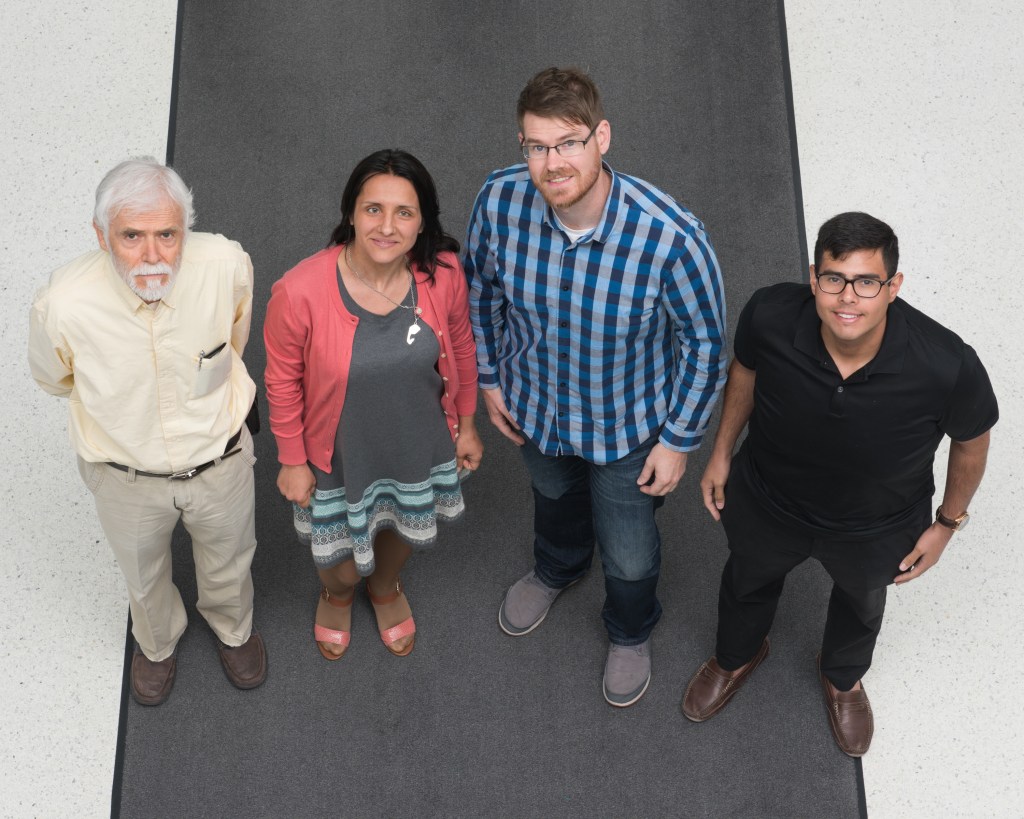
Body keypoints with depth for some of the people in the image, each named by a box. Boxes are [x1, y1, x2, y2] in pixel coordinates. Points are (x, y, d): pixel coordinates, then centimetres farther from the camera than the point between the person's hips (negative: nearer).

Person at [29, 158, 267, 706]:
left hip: (220, 462, 1)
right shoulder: (63, 304, -33)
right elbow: (53, 379, -8)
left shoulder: (226, 265, -30)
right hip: (127, 476, 0)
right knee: (143, 577, 29)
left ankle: (232, 628, 64)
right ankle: (158, 642, 64)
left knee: (228, 563, 29)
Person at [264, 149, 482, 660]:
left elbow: (460, 346, -3)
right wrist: (291, 460, -5)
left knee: (402, 529, 32)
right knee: (342, 564, 22)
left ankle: (385, 587, 69)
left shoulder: (443, 274, -23)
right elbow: (284, 382, -15)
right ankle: (336, 594, 62)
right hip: (341, 456, -2)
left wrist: (466, 423, 8)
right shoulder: (300, 292, -31)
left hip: (421, 446, 3)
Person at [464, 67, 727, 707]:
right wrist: (490, 377, 6)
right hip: (535, 403, 3)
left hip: (628, 423, -3)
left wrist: (681, 439, -11)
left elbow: (704, 339, -19)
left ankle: (631, 634, 56)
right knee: (555, 497, 35)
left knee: (630, 555, 19)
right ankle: (558, 569, 71)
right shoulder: (500, 200, -26)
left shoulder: (670, 235, -36)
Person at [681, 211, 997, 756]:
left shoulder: (948, 367, -38)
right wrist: (722, 452, 2)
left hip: (874, 531, 0)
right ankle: (737, 656, 70)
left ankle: (842, 677, 70)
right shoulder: (769, 316, -34)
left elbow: (971, 441, -14)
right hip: (766, 505, 1)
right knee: (748, 581, 32)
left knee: (861, 602, 33)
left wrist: (948, 523, -2)